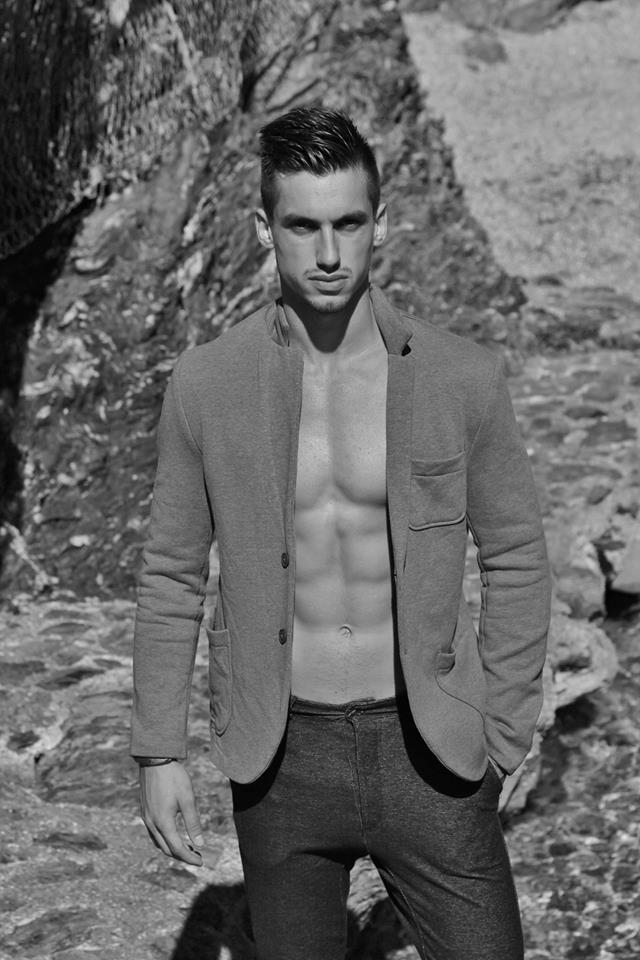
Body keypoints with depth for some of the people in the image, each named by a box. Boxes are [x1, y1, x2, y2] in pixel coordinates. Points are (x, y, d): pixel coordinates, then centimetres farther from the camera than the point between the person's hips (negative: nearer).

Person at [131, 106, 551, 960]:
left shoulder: (463, 378, -8)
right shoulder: (206, 386, -6)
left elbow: (516, 560, 2)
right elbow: (172, 575, 3)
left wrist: (500, 738, 0)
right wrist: (158, 754, 2)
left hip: (425, 749, 0)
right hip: (281, 755, 1)